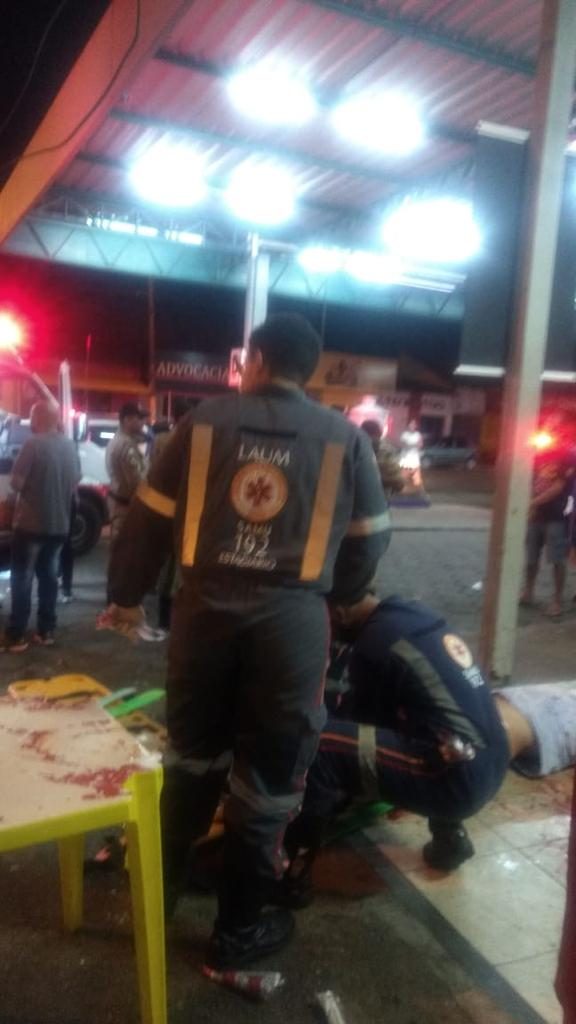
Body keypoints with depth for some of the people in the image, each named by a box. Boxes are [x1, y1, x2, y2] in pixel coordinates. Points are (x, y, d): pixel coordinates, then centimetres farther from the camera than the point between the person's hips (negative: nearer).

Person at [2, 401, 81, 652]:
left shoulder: (33, 444, -15)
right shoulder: (70, 446, 5)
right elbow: (75, 482, 13)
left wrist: (29, 487, 5)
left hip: (31, 524, -6)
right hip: (59, 524, 6)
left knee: (22, 580, 2)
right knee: (49, 577, 14)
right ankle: (46, 631, 18)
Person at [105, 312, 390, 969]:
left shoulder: (205, 421, 4)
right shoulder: (345, 438, 3)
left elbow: (148, 517, 6)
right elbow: (369, 538, 9)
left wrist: (127, 595, 20)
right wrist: (339, 597, 26)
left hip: (204, 608, 2)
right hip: (292, 618, -2)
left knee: (191, 754, 22)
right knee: (269, 773, 13)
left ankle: (159, 890, 42)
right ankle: (237, 930, 30)